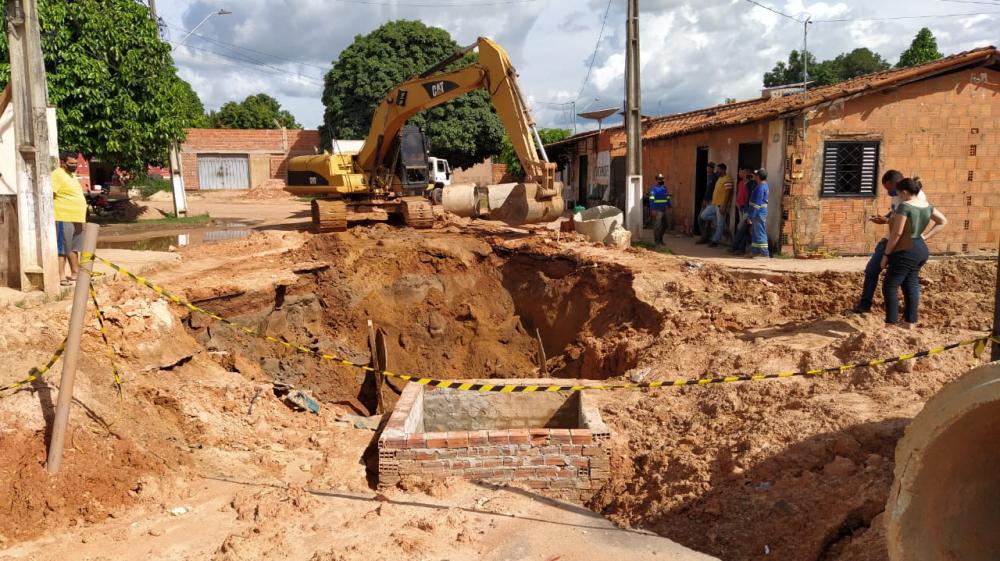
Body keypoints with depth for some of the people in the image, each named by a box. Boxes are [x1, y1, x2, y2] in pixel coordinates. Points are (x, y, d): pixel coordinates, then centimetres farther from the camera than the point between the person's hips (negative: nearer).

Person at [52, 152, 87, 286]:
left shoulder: (71, 175, 18)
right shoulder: (58, 175, -11)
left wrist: (81, 217, 25)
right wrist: (52, 216, -23)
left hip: (76, 219, 9)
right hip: (64, 219, -9)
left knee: (74, 248, 16)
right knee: (63, 249, -6)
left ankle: (75, 273, 26)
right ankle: (61, 277, -3)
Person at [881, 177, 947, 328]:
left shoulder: (904, 206, -16)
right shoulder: (927, 206, 9)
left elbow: (897, 233, -18)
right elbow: (943, 221, 23)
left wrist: (886, 254, -11)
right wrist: (925, 236, 14)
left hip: (906, 252, -9)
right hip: (921, 250, 9)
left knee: (889, 286, -3)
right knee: (911, 285, 12)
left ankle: (890, 324, -5)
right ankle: (910, 322, 14)